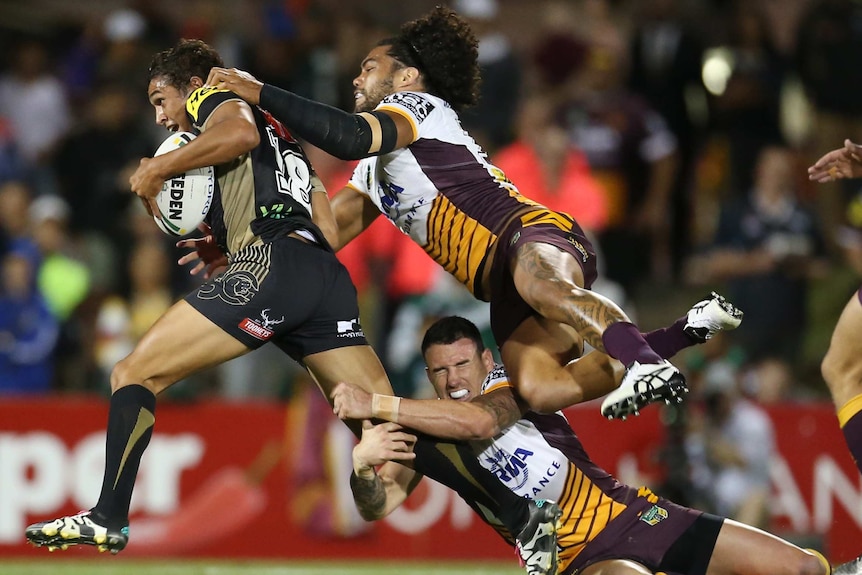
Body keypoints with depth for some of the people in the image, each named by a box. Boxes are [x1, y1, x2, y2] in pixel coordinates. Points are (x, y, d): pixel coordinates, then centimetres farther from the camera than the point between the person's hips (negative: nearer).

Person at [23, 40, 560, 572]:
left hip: (271, 265, -8)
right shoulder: (281, 139, 38)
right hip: (329, 276, 8)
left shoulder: (213, 97, 15)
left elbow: (239, 131, -11)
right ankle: (522, 514, -7)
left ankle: (109, 518, -13)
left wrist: (158, 169, -3)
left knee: (134, 373, -1)